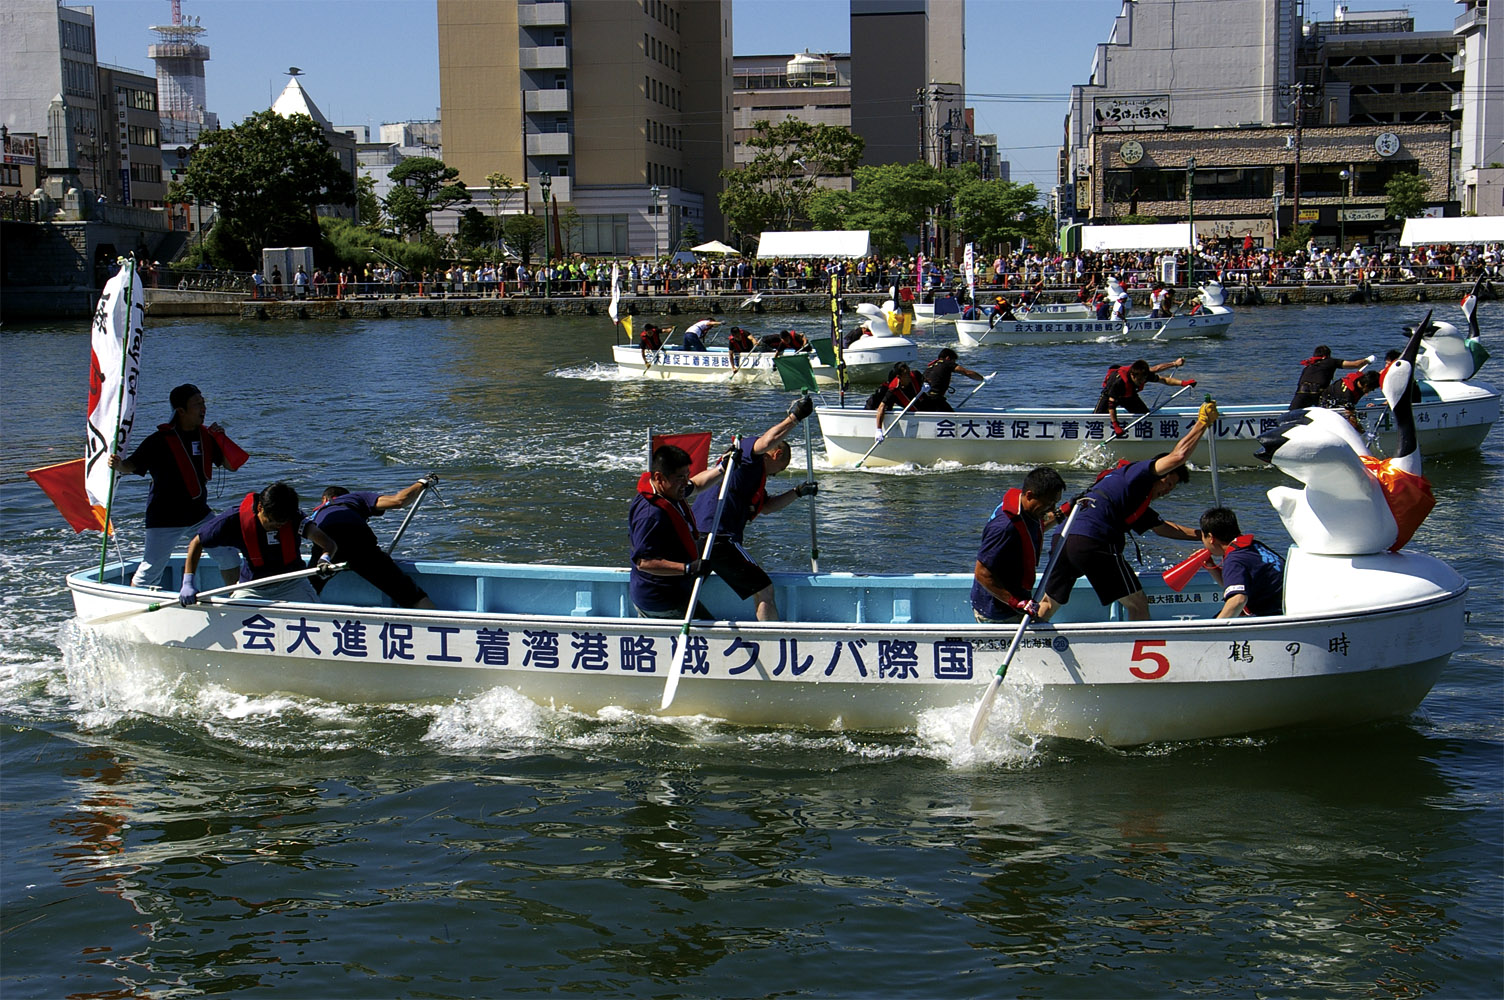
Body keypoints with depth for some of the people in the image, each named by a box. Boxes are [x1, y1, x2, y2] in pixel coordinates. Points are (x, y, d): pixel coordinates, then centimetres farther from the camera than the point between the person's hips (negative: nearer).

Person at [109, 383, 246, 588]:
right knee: (150, 571, -4)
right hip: (165, 518, -5)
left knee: (228, 557, 7)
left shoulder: (207, 436, 3)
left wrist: (222, 440, -10)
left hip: (200, 514, 5)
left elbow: (232, 465, 6)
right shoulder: (159, 440, -13)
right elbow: (132, 465, -13)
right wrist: (119, 465, -35)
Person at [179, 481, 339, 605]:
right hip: (252, 589, 1)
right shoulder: (235, 520, -17)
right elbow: (196, 544, -6)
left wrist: (326, 558, -52)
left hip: (291, 584, -1)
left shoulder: (294, 519, -16)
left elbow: (330, 544, -27)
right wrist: (188, 583, -16)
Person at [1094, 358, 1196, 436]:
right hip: (1110, 394, -5)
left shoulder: (1144, 375, -30)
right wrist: (1115, 426, -44)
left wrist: (1182, 382, -22)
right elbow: (1111, 404, -42)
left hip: (1129, 395, 5)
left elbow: (1163, 379, -15)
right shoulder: (1119, 381, -46)